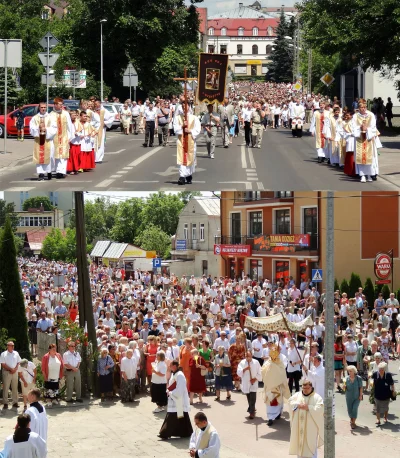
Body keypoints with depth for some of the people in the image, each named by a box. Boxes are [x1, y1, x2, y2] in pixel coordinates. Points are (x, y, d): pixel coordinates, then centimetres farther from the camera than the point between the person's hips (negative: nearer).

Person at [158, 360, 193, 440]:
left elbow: (179, 390, -23)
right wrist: (168, 391, 3)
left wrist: (170, 393, -14)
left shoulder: (179, 375, -20)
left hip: (179, 400, -9)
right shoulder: (174, 374, 11)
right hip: (174, 399, 9)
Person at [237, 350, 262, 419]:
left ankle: (252, 412, -8)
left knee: (252, 399, -10)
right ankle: (251, 409, 36)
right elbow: (239, 372, -10)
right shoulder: (242, 363, -1)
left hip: (253, 383, -2)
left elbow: (259, 373, 1)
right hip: (245, 383, 2)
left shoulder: (256, 362, -2)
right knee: (249, 398, 15)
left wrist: (255, 379, -11)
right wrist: (245, 369, -24)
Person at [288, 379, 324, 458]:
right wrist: (298, 405, -15)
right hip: (298, 425, 4)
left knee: (310, 444, -4)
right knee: (299, 441, 11)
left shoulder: (316, 397, -5)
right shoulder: (297, 395, 9)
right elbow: (290, 402, 2)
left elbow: (320, 408, -15)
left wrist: (308, 407, -22)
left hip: (310, 426, -4)